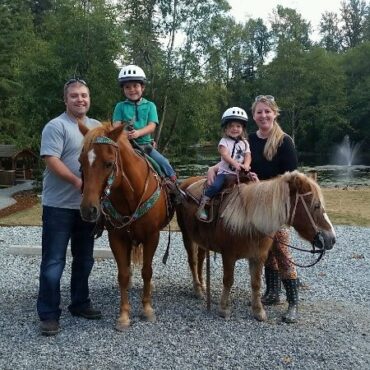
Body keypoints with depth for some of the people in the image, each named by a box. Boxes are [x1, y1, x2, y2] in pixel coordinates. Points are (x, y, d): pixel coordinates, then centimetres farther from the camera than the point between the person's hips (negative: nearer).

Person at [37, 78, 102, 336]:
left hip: (88, 204, 7)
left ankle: (80, 303, 30)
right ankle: (49, 314, 8)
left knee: (84, 259, 16)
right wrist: (78, 182, -25)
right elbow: (52, 161, -19)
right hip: (59, 206, -6)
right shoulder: (56, 126, -8)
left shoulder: (97, 127, 12)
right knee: (54, 262, -1)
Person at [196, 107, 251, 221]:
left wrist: (246, 165, -19)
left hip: (240, 173, 4)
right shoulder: (224, 141, 3)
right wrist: (235, 163, -29)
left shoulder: (244, 143, 15)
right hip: (225, 172, -4)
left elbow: (248, 155, 3)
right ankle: (202, 205, -18)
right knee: (215, 186, -27)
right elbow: (224, 154, -13)